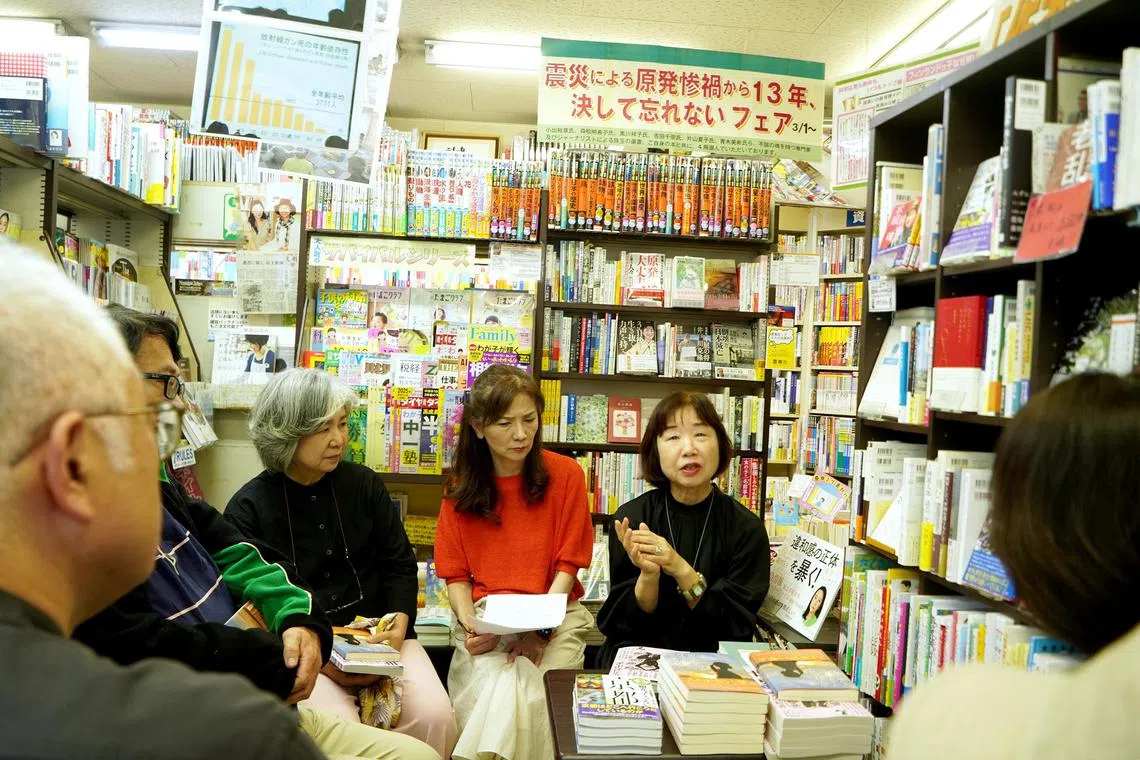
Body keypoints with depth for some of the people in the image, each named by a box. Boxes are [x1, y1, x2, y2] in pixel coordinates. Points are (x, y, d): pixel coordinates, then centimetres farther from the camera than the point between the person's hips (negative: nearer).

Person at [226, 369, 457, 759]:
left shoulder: (364, 483, 7)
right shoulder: (248, 508, -2)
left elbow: (399, 565, 9)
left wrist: (399, 624, -10)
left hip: (377, 634, 3)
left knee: (434, 717, -20)